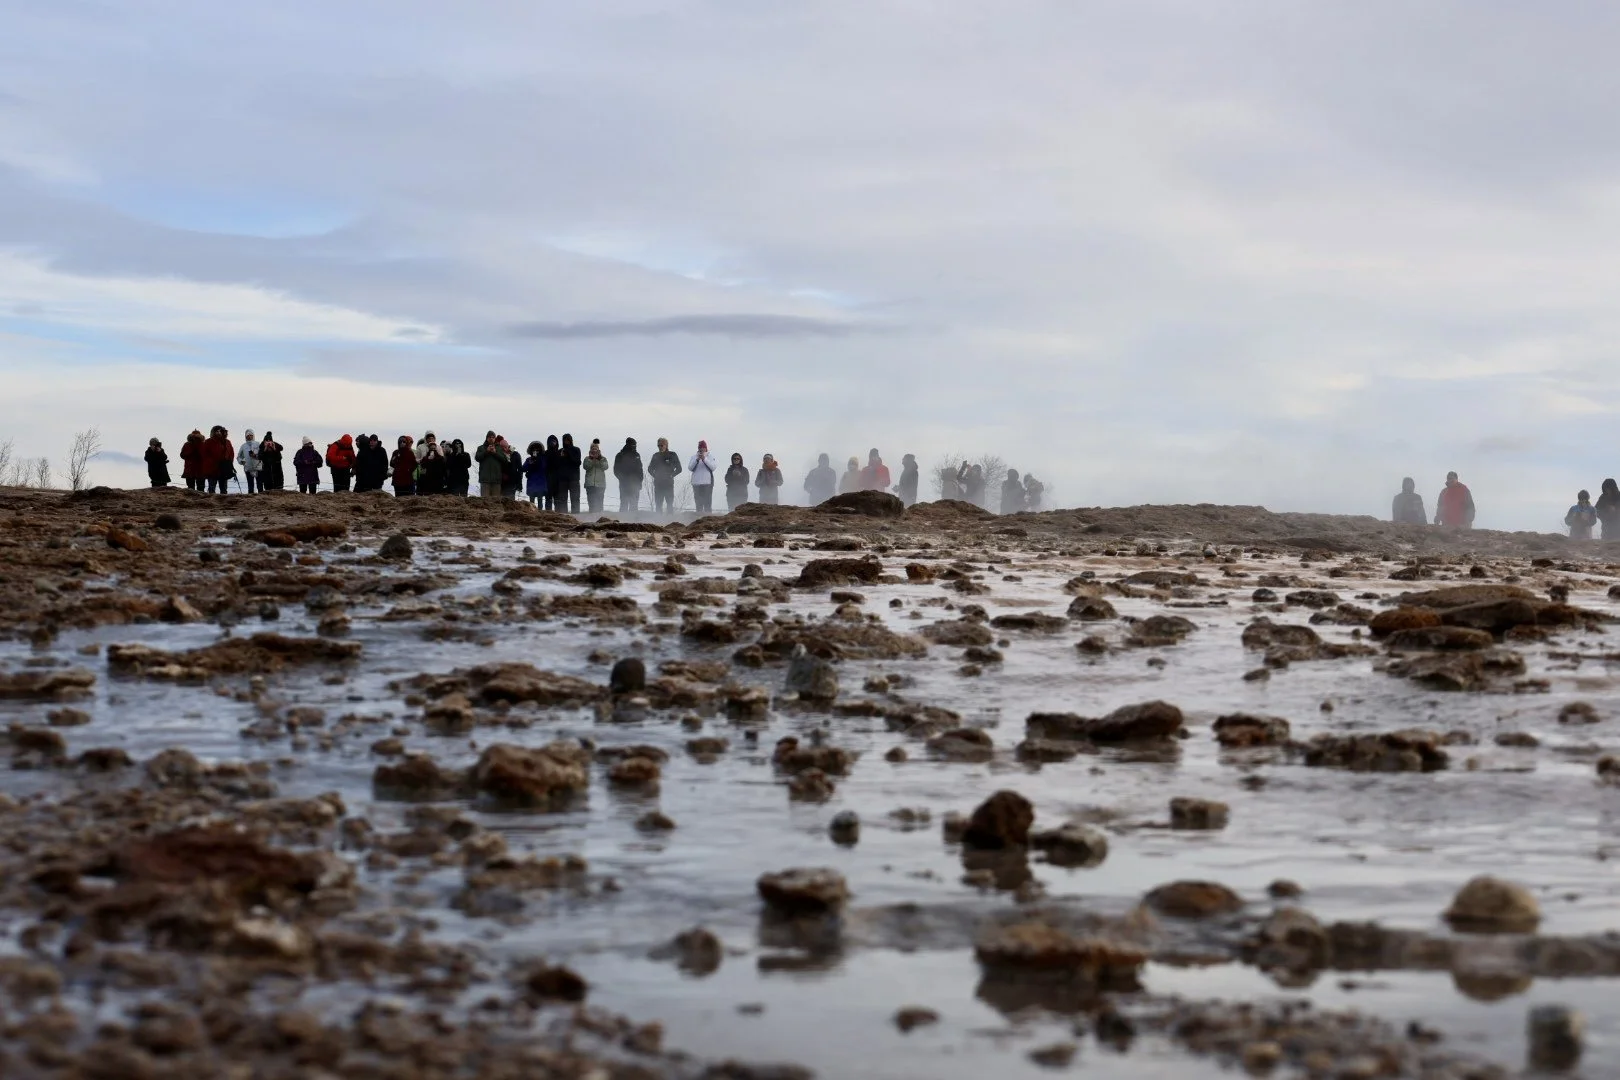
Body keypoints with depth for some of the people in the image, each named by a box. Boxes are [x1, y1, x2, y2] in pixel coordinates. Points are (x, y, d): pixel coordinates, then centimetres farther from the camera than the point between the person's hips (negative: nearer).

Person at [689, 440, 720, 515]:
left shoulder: (710, 456, 5)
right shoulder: (694, 456, 9)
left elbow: (713, 467, -6)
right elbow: (690, 468, 1)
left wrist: (704, 459, -15)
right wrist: (697, 460, -12)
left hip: (707, 482, -2)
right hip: (696, 483, 2)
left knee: (707, 502, -8)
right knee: (698, 503, 6)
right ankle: (699, 516, 10)